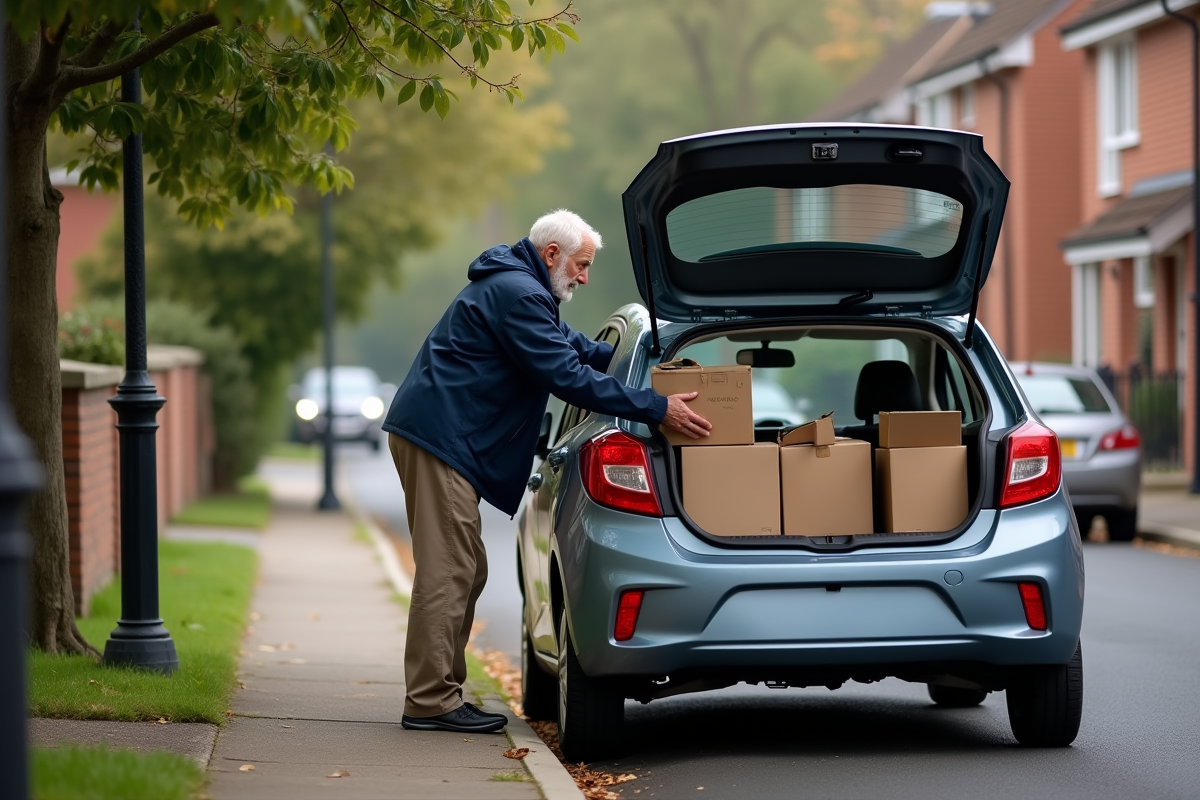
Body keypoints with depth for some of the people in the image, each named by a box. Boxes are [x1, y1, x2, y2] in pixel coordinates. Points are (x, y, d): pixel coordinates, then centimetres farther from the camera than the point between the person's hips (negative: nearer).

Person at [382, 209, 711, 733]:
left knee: (463, 571, 13)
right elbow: (567, 377, -21)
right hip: (440, 437, -11)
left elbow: (571, 346, 35)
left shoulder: (517, 288, 20)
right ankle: (430, 701, -10)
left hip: (442, 437, 11)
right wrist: (656, 409, -20)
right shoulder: (516, 294, -15)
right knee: (448, 571, -11)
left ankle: (438, 692, 16)